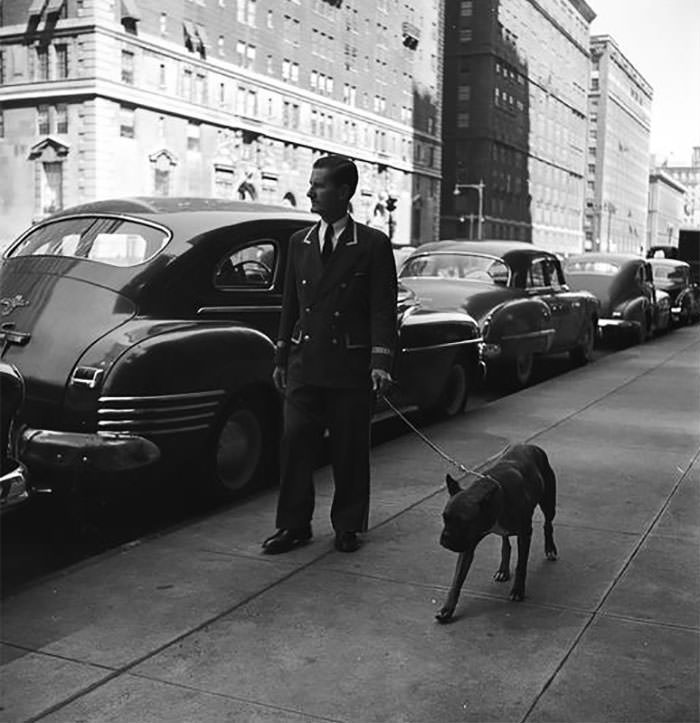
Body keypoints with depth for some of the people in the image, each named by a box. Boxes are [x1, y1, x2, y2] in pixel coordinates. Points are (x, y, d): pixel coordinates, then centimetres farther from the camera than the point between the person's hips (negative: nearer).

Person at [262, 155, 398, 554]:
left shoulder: (373, 245, -2)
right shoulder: (299, 242, 12)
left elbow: (383, 309, -6)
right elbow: (290, 304, 16)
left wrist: (381, 362, -15)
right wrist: (282, 358, 14)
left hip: (350, 367, -3)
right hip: (304, 364, 4)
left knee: (350, 450, 6)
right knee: (295, 443, 1)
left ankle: (348, 526, 21)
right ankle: (294, 525, 13)